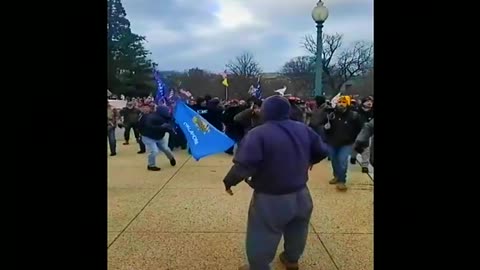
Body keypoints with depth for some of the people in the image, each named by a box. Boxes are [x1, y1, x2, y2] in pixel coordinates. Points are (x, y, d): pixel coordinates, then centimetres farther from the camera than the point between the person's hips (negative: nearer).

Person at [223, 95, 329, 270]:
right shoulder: (303, 129, -1)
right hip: (300, 194, 7)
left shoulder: (259, 134, -21)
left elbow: (243, 165, -28)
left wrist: (229, 181, -10)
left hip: (271, 200, -7)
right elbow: (322, 151, 10)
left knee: (261, 239, 13)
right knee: (297, 230, 30)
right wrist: (307, 161, 30)